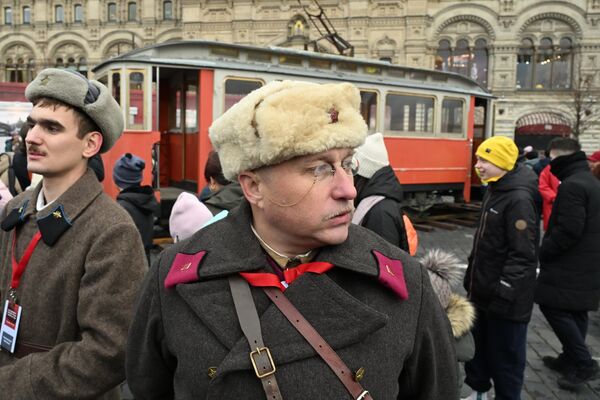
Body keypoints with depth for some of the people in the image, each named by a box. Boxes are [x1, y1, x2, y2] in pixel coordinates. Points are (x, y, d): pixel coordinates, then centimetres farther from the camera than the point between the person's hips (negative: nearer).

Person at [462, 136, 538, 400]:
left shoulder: (519, 199, -21)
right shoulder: (494, 190, 8)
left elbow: (523, 255, -24)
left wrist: (502, 293, -23)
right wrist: (472, 279, 19)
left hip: (506, 299, -9)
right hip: (481, 290, 9)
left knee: (505, 355, 8)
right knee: (476, 344, 22)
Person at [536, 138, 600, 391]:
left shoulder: (572, 185, -18)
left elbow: (568, 230, -25)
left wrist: (543, 251, -12)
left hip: (570, 265, -10)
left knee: (552, 306, -2)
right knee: (575, 312, 15)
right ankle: (570, 359, 26)